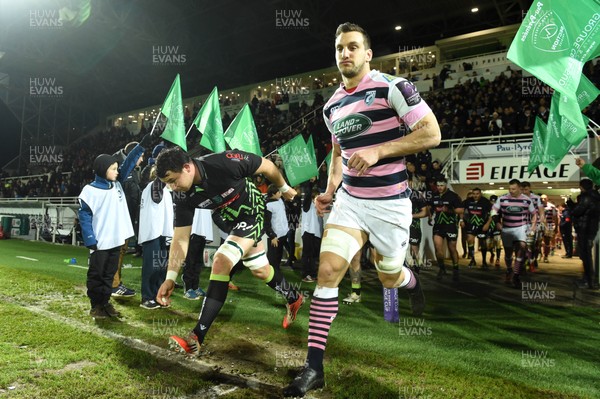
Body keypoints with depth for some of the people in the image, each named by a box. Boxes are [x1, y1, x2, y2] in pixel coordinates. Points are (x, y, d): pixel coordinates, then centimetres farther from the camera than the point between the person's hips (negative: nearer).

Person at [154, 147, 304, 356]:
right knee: (261, 270, 18)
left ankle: (196, 338, -17)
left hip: (253, 212, -6)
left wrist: (284, 188, 0)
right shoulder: (183, 197, -18)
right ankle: (293, 298, 47)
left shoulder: (225, 162, -33)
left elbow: (267, 166, -16)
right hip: (232, 220, 7)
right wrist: (170, 277, -24)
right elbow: (180, 239, -15)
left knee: (221, 262, -21)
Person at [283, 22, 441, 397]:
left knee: (390, 279, 12)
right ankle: (314, 368, -2)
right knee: (328, 271, -11)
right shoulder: (332, 106, 9)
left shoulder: (392, 87, -9)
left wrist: (379, 150, -21)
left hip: (390, 202, -4)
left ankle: (413, 282, 53)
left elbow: (432, 133, -13)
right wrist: (329, 191, 7)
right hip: (349, 200, 4)